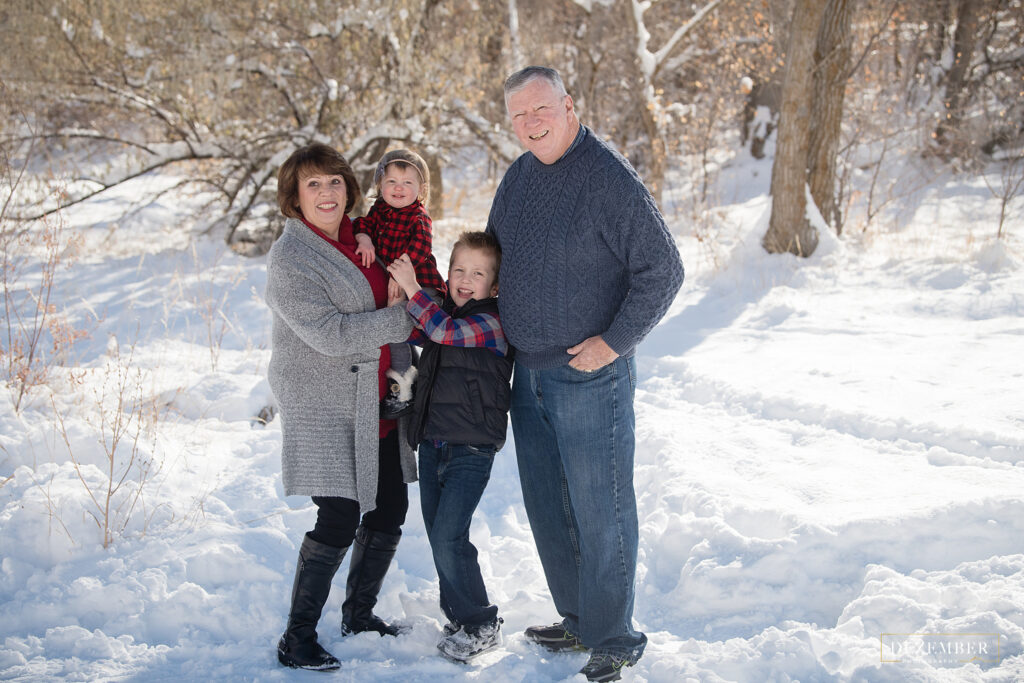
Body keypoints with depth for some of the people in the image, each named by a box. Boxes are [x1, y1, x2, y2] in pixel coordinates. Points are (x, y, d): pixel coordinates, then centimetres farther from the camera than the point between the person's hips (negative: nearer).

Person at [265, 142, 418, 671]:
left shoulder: (359, 237, 11)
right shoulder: (290, 257, -13)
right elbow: (330, 332, -22)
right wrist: (405, 319, -17)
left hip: (376, 405, 8)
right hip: (324, 406, -8)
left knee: (389, 512, 12)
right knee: (339, 519, -12)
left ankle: (359, 613, 30)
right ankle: (297, 637, 1)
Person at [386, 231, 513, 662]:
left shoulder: (490, 323, -12)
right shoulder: (444, 313, 11)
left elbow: (443, 330, -27)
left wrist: (411, 287, -24)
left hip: (471, 449, -8)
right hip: (432, 443, 8)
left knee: (448, 537, -11)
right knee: (437, 534, 12)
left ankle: (481, 626, 4)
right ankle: (459, 615, 27)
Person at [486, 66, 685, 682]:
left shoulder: (611, 179, -15)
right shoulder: (519, 177, 9)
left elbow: (663, 270, -15)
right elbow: (491, 257, 24)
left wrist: (614, 341, -16)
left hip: (589, 375, -8)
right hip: (529, 374, 8)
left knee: (599, 512, -1)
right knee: (547, 508, 15)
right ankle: (579, 622, 30)